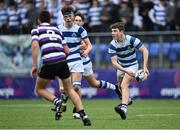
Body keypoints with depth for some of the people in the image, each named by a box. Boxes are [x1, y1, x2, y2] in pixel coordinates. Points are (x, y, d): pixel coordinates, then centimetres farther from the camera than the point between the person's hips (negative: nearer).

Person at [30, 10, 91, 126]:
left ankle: (57, 101, -10)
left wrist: (35, 65, -6)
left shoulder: (36, 30, 11)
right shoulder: (57, 30, 23)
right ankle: (84, 115, 2)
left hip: (49, 64, -4)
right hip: (62, 62, 4)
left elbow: (35, 46, -7)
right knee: (69, 89, 17)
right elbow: (67, 51, 19)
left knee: (39, 89, 17)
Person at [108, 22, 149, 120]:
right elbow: (114, 62, -22)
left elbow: (145, 51, -23)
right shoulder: (112, 45, -19)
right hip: (121, 67, 5)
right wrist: (125, 71, -36)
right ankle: (126, 100, 49)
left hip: (132, 65, -5)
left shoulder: (131, 40, -25)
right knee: (120, 86, 16)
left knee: (124, 85, -24)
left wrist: (145, 67, -32)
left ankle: (124, 108, -39)